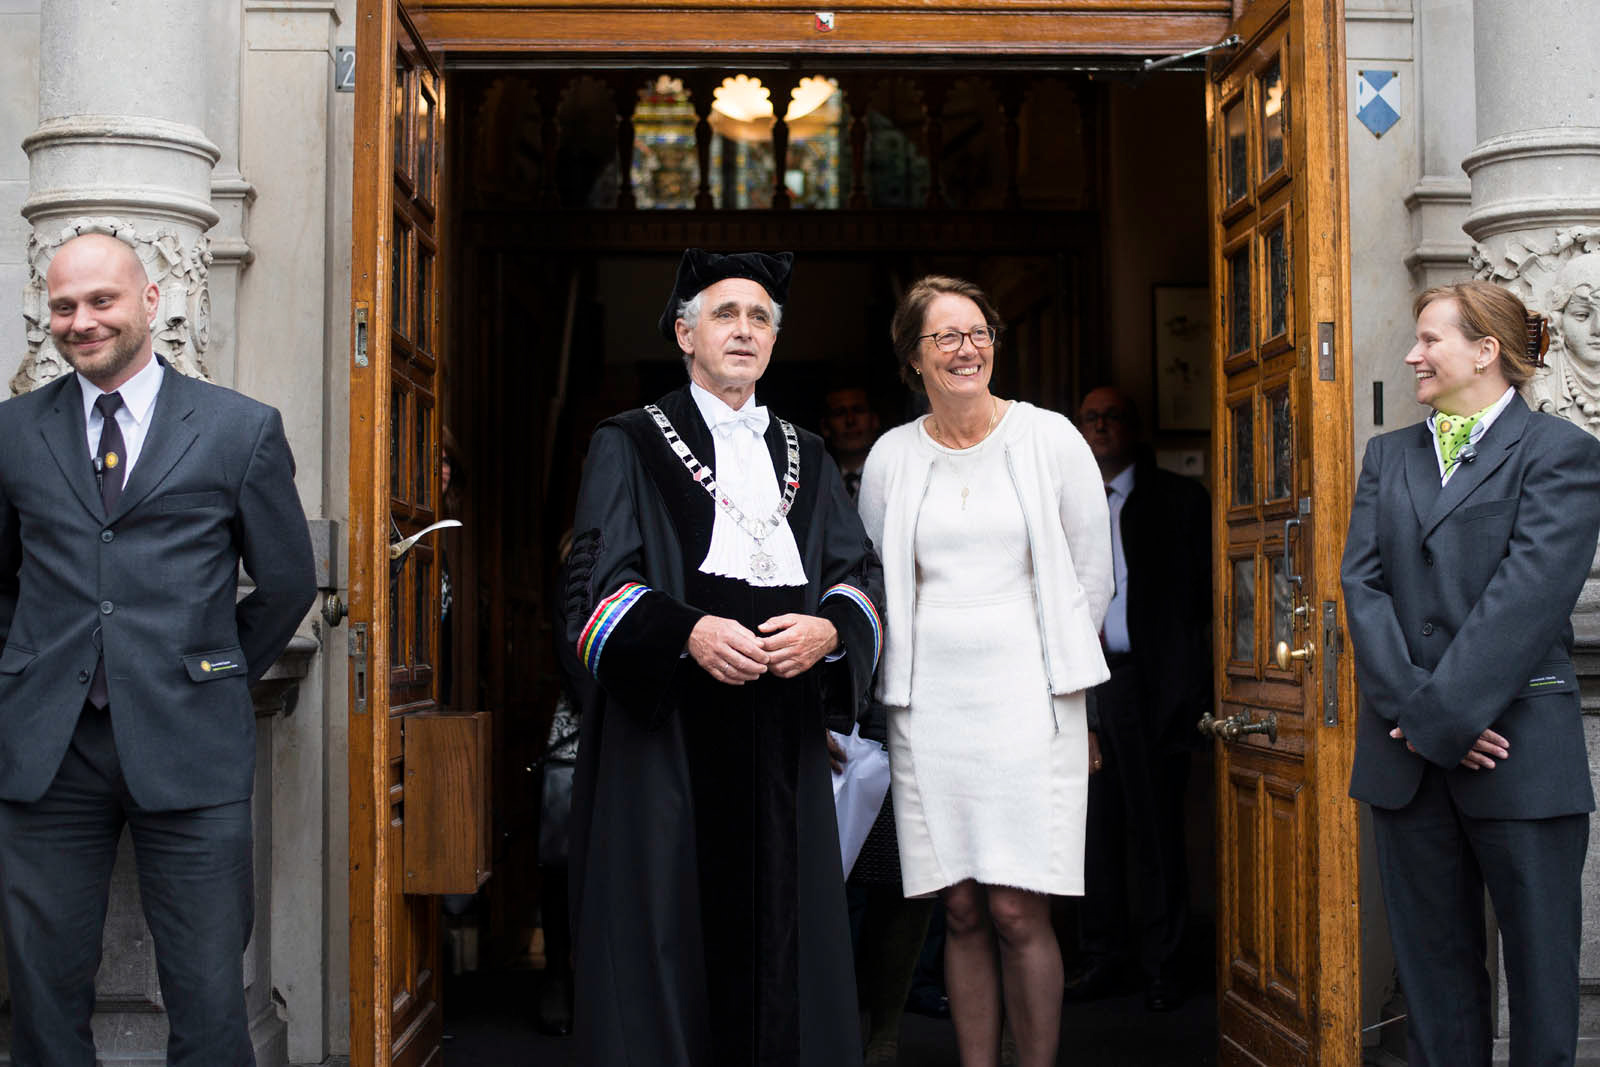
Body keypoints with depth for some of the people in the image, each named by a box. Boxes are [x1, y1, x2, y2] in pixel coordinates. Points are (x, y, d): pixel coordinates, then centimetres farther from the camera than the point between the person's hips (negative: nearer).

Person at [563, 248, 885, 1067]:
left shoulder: (806, 459, 18)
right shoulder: (629, 446, 6)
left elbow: (861, 575, 10)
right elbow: (594, 589, -4)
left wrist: (827, 628, -12)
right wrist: (687, 632, -21)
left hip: (780, 743, 4)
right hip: (666, 733, -3)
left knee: (776, 933, 3)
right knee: (667, 935, -3)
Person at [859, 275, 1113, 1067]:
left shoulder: (1050, 439, 2)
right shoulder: (891, 457, 7)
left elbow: (1092, 577, 8)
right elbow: (873, 584, 16)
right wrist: (917, 668, 11)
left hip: (1027, 696, -2)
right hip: (928, 704, 2)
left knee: (1017, 912, -7)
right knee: (961, 913, 4)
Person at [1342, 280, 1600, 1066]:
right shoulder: (1387, 455, 15)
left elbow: (1530, 594, -12)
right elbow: (1363, 584, 4)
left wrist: (1441, 713, -16)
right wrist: (1413, 712, -9)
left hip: (1520, 751, -4)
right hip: (1406, 756, 4)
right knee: (1431, 957, 8)